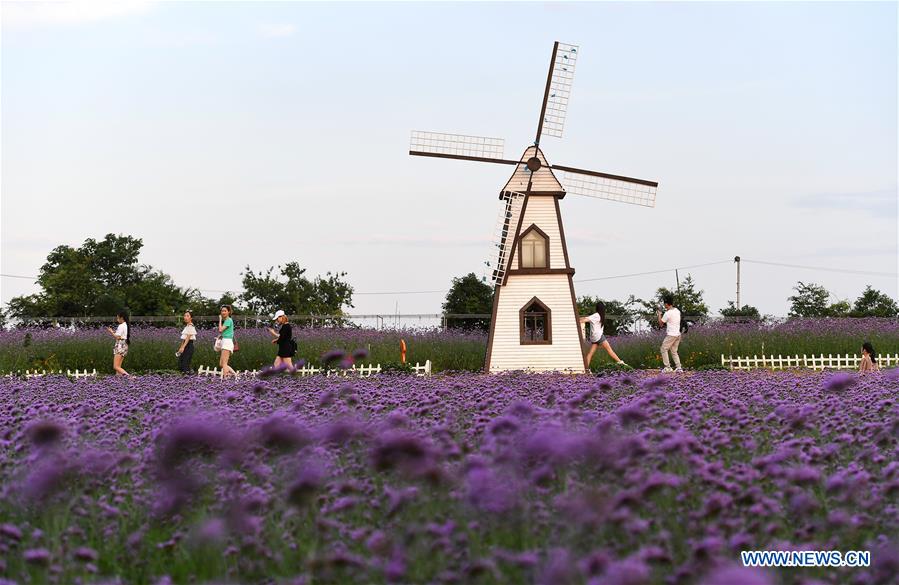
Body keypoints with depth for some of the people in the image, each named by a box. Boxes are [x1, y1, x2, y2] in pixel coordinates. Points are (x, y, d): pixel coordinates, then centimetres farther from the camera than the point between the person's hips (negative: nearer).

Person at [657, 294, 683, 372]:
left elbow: (660, 324, -5)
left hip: (671, 335, -8)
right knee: (674, 351, 15)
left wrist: (659, 315, 9)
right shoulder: (677, 311, 8)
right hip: (678, 334, 8)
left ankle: (667, 367, 0)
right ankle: (678, 367, 6)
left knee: (664, 349, 4)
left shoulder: (668, 313, -16)